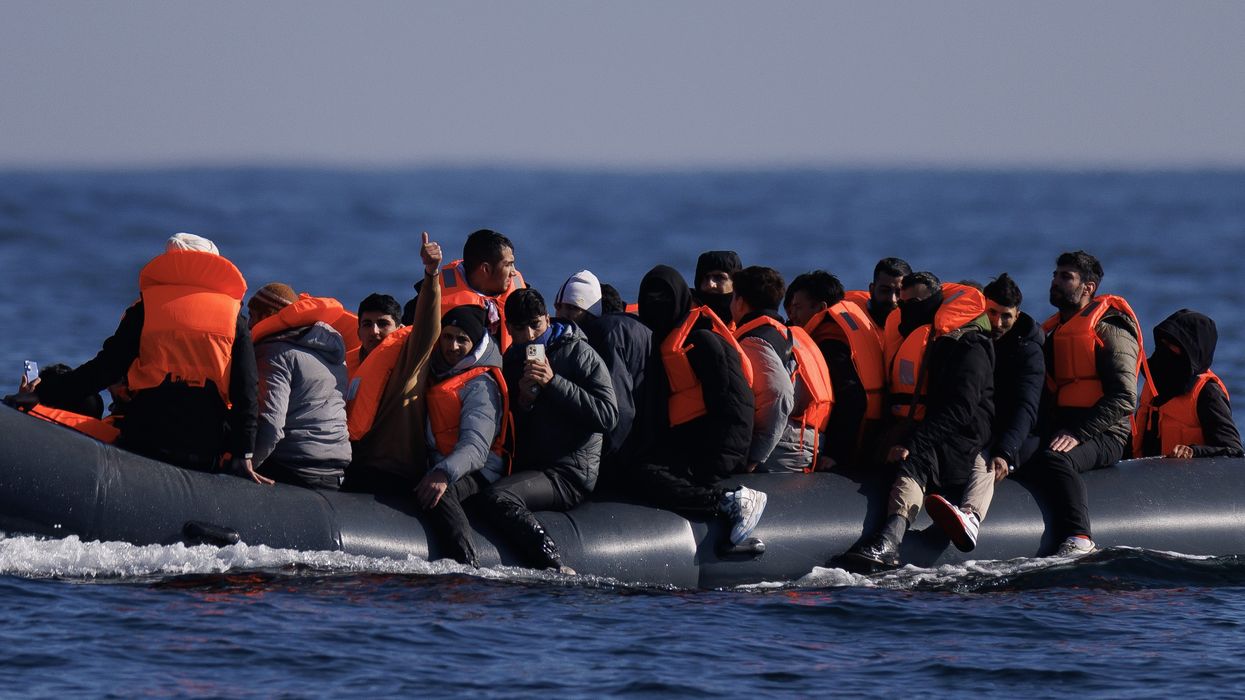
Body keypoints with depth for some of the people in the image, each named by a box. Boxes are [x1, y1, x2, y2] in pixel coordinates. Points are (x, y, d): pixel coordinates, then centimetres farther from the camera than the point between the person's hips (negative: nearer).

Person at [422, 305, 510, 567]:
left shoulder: (481, 385, -1)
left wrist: (444, 474, -32)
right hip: (434, 466, 8)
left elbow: (477, 446, -15)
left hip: (478, 473, -8)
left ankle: (468, 565, -51)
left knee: (439, 492, -36)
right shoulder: (435, 373, 23)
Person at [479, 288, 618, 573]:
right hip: (529, 470, 8)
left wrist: (554, 383, -14)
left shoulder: (579, 354, 0)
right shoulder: (510, 363, 18)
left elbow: (608, 415, -12)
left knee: (498, 497, -30)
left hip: (571, 474, -8)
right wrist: (522, 402, -4)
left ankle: (557, 569, -32)